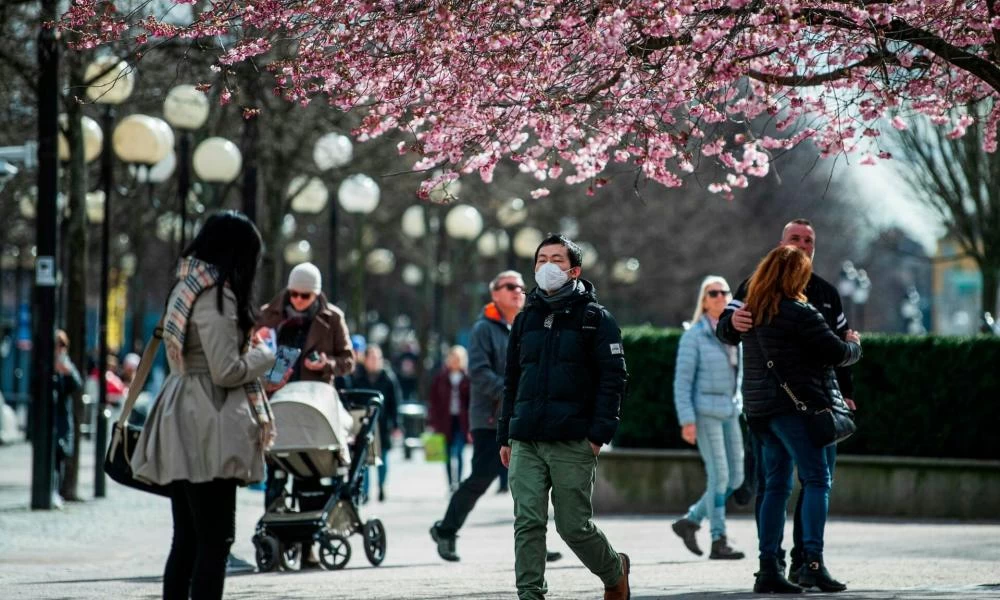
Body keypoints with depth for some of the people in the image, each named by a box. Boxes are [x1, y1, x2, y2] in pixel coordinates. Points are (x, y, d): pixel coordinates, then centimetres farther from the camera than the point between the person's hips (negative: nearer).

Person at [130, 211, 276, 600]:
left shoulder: (187, 286, 15)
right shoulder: (217, 293, -13)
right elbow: (226, 370, -16)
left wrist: (247, 345, 18)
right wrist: (265, 355, 0)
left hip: (182, 433, 9)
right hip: (207, 432, -9)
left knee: (187, 540, 13)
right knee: (215, 541, -7)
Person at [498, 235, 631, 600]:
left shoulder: (595, 319, 1)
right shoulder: (526, 319, 16)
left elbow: (613, 378, -5)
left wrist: (599, 433, -13)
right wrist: (505, 437, 14)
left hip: (572, 444, -4)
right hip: (525, 444, 4)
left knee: (574, 526, -1)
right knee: (527, 523, -5)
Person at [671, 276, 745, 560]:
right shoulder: (693, 336, -8)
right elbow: (682, 380, -10)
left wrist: (737, 407, 17)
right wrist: (687, 421, -17)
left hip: (729, 412, 7)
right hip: (704, 411, -7)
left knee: (735, 478, 3)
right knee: (719, 475, -11)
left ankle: (689, 522, 17)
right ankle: (719, 542, -5)